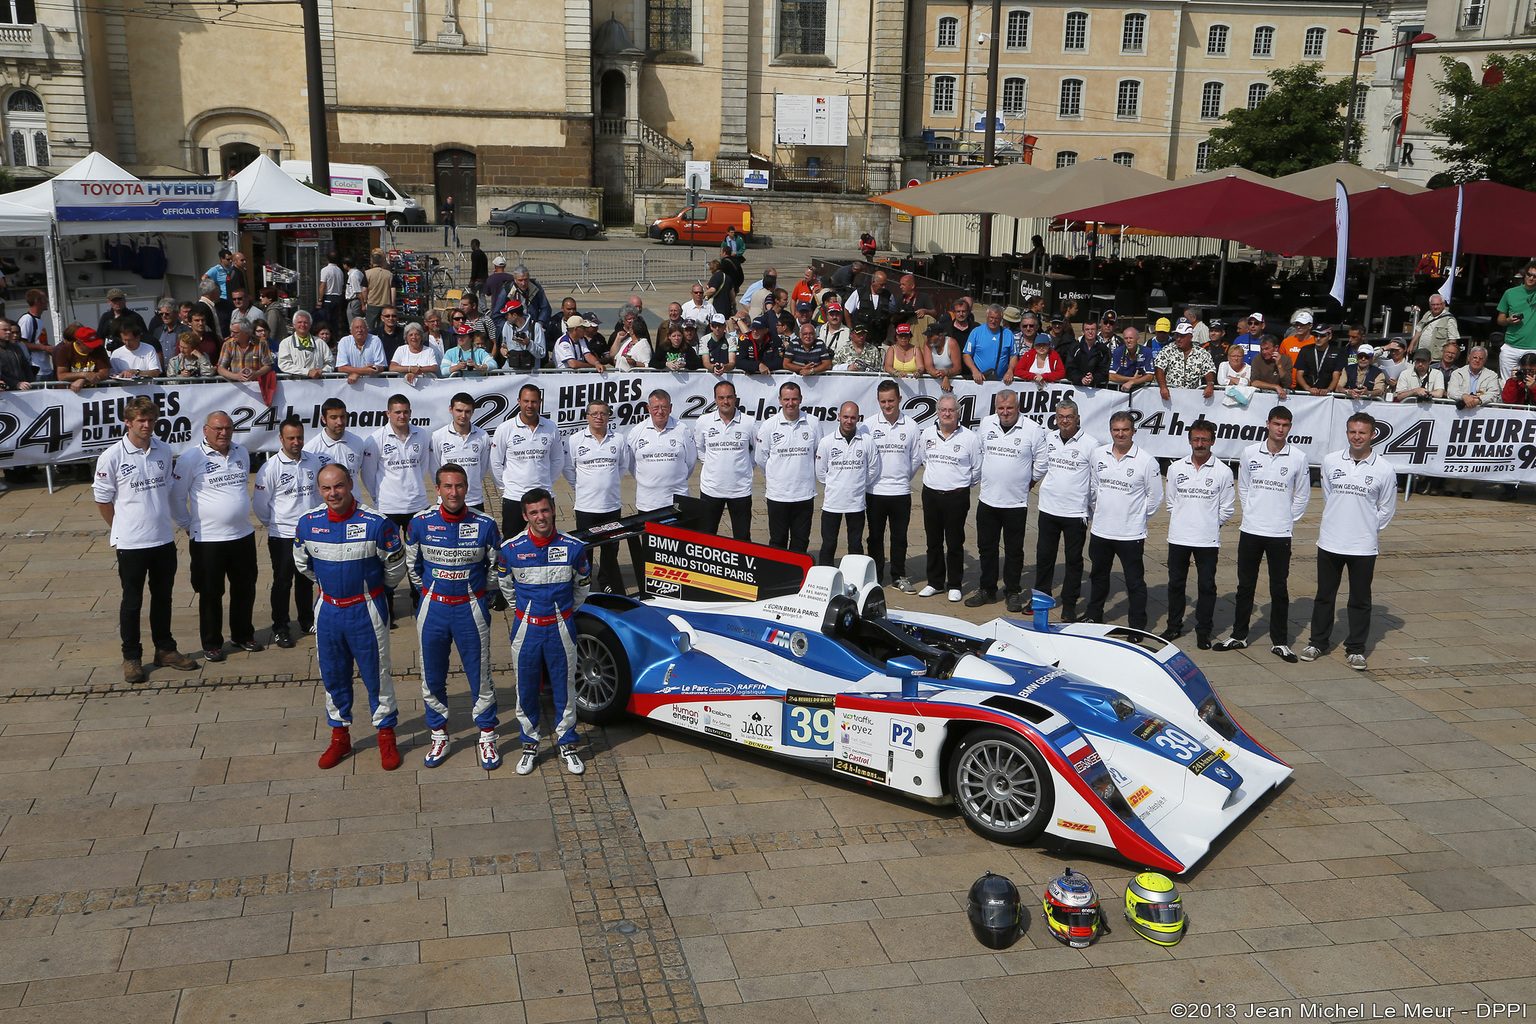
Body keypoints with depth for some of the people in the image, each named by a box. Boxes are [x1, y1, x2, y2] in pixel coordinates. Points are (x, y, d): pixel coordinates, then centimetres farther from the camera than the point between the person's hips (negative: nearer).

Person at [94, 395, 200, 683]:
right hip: (131, 542, -4)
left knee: (163, 597, 15)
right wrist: (123, 530, 6)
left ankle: (165, 649, 29)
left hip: (164, 539, 4)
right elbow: (102, 499, -1)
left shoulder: (164, 451, 3)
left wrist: (160, 522, 14)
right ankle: (131, 657, 18)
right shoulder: (111, 457, -10)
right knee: (132, 602, 6)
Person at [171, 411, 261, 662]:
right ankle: (212, 644, 18)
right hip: (208, 539, -5)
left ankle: (243, 635, 30)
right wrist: (189, 526, 1)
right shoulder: (191, 458, -8)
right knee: (211, 594, 5)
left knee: (245, 589, 13)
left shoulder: (242, 453, 7)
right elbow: (176, 497, -2)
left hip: (243, 535, 5)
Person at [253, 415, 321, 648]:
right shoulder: (270, 467, -13)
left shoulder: (314, 461, 0)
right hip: (282, 535, -4)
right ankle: (280, 629, 15)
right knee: (282, 583, 4)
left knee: (306, 580, 16)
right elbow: (259, 504, -5)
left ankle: (307, 622, 31)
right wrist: (273, 524, 6)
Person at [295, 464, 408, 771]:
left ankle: (386, 736, 20)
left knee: (376, 673, 5)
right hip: (328, 610, 4)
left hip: (366, 610, -3)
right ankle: (339, 736, 30)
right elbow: (302, 564, 14)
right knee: (332, 675, 14)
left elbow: (395, 567, -2)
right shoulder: (307, 523, -6)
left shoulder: (376, 523, -17)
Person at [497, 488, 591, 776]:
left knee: (564, 687, 9)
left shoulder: (573, 547, -8)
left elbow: (582, 586, 10)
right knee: (526, 689, 10)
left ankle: (567, 744, 24)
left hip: (561, 628, 0)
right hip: (526, 629, 0)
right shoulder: (510, 549, -8)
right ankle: (530, 745, 27)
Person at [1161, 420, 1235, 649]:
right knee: (1175, 584, 11)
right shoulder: (1176, 468, 4)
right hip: (1178, 537, 2)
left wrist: (1210, 525, 4)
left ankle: (1203, 632, 14)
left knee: (1206, 586, 3)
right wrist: (1181, 521, 8)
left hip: (1208, 540, -2)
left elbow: (1227, 508, 4)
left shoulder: (1223, 471, -3)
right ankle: (1174, 626, 25)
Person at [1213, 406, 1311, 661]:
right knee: (1245, 585, 10)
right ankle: (1239, 636, 21)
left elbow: (1302, 496, 7)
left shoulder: (1298, 457, -3)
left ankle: (1279, 642, 13)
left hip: (1280, 534, -2)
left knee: (1279, 589, 4)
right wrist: (1253, 513, 9)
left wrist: (1288, 520, 5)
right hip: (1250, 530, 2)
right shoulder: (1250, 452, 1)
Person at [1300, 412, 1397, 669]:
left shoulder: (1383, 470, -4)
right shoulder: (1330, 461, 1)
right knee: (1324, 595, 11)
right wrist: (1334, 522, 13)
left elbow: (1387, 509, 7)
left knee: (1360, 600, 7)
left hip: (1364, 547, -2)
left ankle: (1355, 649, 19)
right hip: (1329, 542, 2)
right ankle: (1318, 642, 25)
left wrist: (1368, 529, 6)